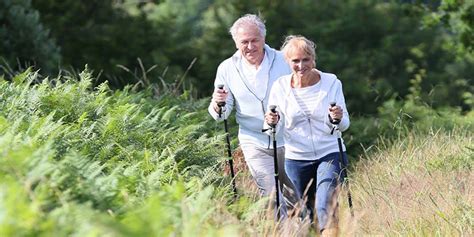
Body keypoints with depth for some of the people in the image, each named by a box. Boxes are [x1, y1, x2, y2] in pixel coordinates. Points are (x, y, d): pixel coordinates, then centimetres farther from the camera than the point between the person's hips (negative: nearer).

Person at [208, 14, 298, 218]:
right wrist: (218, 105, -21)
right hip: (255, 144, 0)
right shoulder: (227, 69, -1)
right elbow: (221, 114, 2)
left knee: (295, 197, 11)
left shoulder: (283, 61, -4)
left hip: (288, 141, 0)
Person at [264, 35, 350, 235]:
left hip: (329, 154, -2)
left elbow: (343, 125, -6)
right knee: (305, 212, 14)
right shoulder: (280, 87, -5)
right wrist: (272, 122, -23)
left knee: (326, 208, -20)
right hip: (296, 158, 2)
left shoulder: (331, 82, -7)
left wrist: (338, 118, -28)